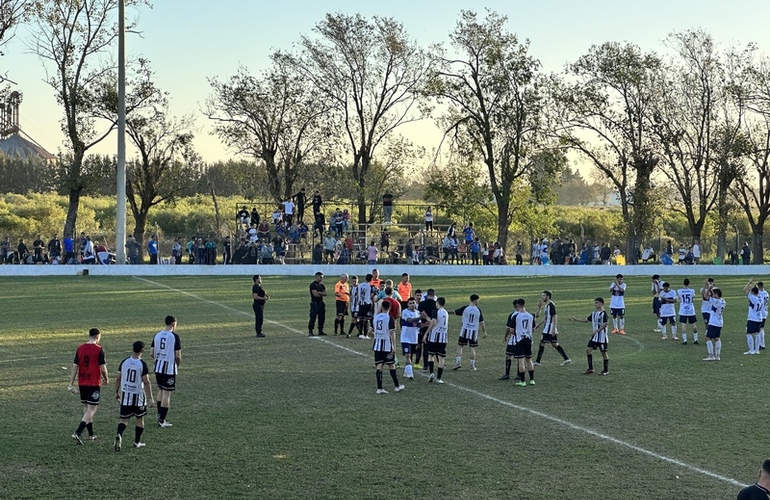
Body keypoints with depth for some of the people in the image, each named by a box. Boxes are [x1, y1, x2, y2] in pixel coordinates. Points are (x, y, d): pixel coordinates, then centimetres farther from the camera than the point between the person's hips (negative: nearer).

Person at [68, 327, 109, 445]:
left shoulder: (80, 348, 4)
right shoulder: (99, 349, -11)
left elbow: (75, 366, 4)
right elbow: (103, 368, -10)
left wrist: (71, 383, 7)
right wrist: (106, 379, 9)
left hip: (82, 383, 6)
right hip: (94, 383, -6)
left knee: (86, 408, 17)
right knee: (92, 409, -4)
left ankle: (91, 434, 26)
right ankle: (78, 433, -18)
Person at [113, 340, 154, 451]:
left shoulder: (124, 362, -1)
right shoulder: (142, 364, -12)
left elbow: (118, 379, 4)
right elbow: (146, 382, -13)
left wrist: (116, 392, 17)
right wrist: (151, 398, -7)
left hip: (125, 395, 3)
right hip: (138, 396, -3)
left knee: (124, 419, 8)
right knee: (140, 419, 15)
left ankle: (119, 435, -20)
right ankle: (137, 442, 21)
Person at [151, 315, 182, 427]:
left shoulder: (157, 335, 3)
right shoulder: (174, 336, -13)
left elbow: (151, 354, 4)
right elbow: (178, 356, -14)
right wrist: (178, 365, 5)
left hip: (158, 367, 6)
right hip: (169, 368, -6)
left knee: (161, 390, 21)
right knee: (167, 393, 1)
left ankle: (160, 416, 24)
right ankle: (162, 420, 3)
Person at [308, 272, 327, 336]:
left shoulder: (321, 285, 15)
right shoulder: (313, 284, -9)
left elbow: (325, 293, 5)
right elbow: (315, 294, -18)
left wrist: (319, 292, -13)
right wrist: (322, 294, -1)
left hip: (321, 303, 8)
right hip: (314, 303, -8)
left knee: (322, 318, 9)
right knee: (313, 318, -8)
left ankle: (320, 331, 16)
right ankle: (310, 332, -4)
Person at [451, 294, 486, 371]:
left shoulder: (465, 308, -5)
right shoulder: (478, 310, -4)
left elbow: (454, 312, 4)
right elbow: (481, 323, 1)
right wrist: (484, 332, 11)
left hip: (465, 331, 0)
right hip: (474, 332, 0)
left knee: (460, 346, 10)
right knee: (472, 349, 6)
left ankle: (458, 362, 0)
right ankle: (472, 366, 8)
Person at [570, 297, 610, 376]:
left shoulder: (604, 313, -13)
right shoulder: (594, 313, 11)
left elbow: (605, 324, -22)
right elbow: (586, 320, 19)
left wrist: (597, 331, -29)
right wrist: (575, 319, 14)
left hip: (602, 337, -8)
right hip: (595, 337, 8)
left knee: (603, 352, 0)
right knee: (588, 350, 2)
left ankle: (606, 370, 13)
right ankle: (590, 368, 10)